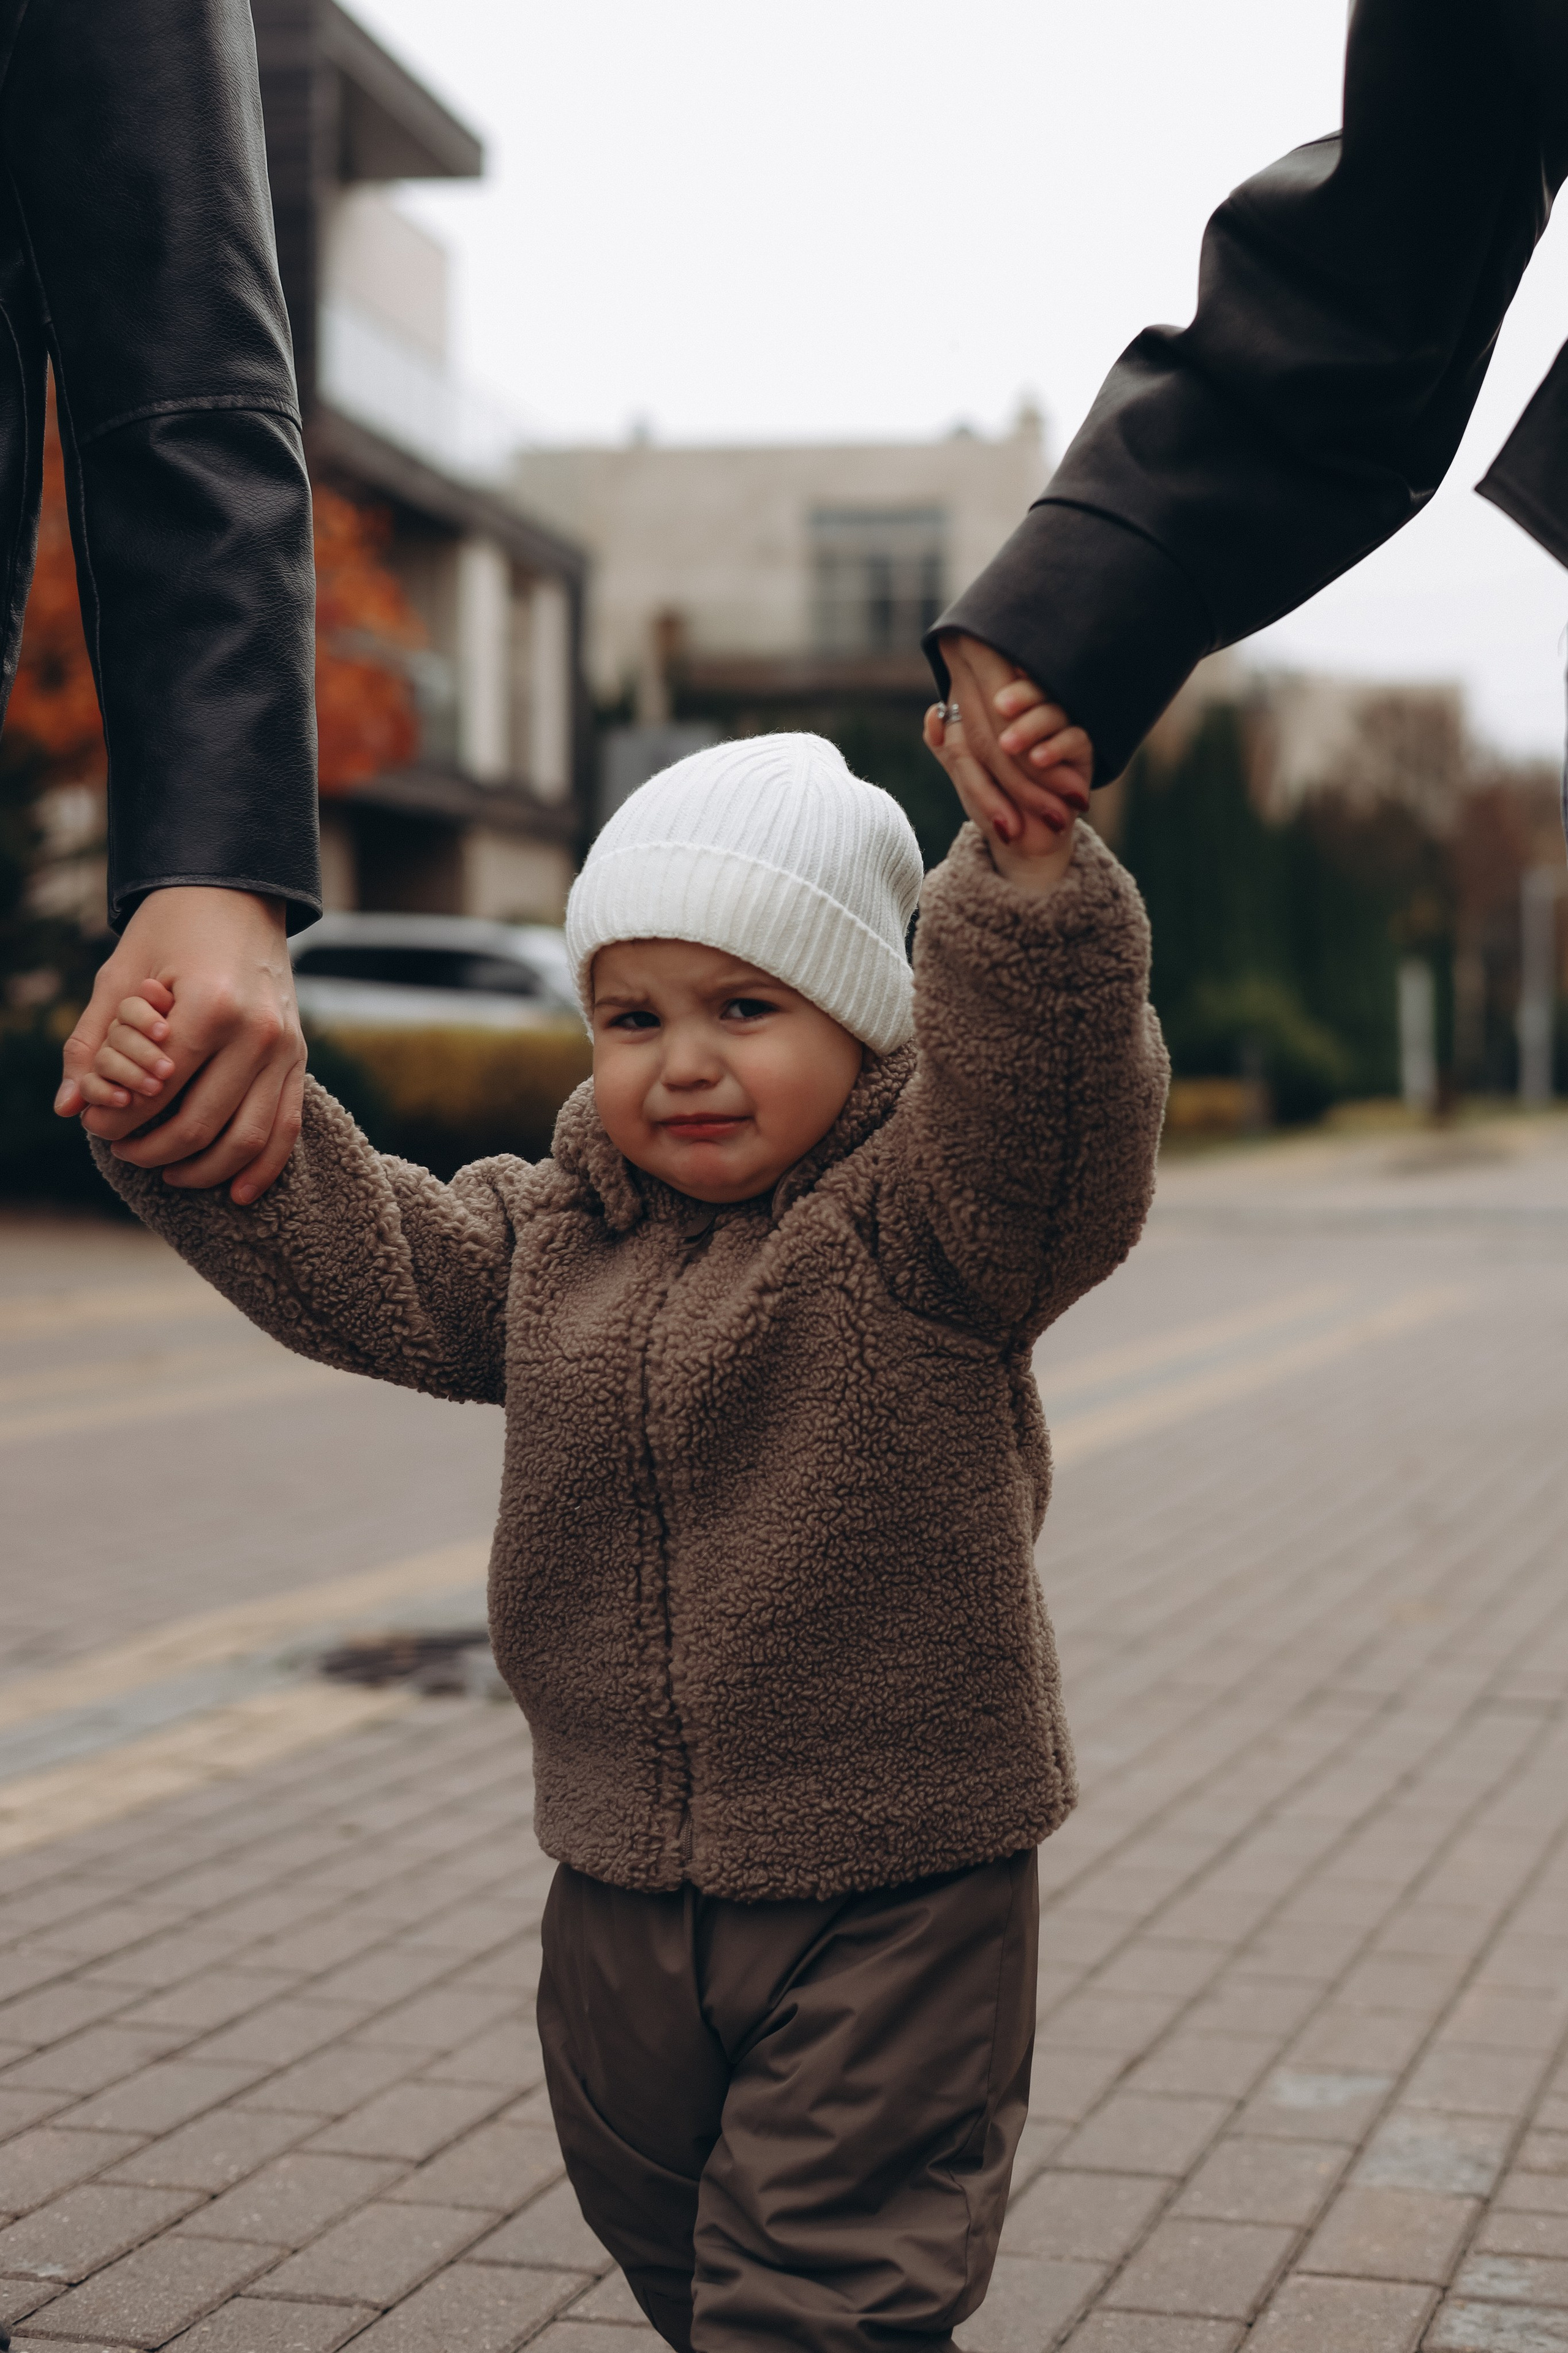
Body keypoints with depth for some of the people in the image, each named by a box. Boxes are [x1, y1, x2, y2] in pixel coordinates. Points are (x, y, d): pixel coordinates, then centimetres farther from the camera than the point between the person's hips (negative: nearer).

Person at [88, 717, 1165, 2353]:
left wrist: (1029, 880, -49)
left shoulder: (920, 1224, -14)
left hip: (891, 1891, -6)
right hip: (626, 1890, 7)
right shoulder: (549, 1237, 6)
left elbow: (1056, 1109, -32)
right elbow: (358, 1260, 3)